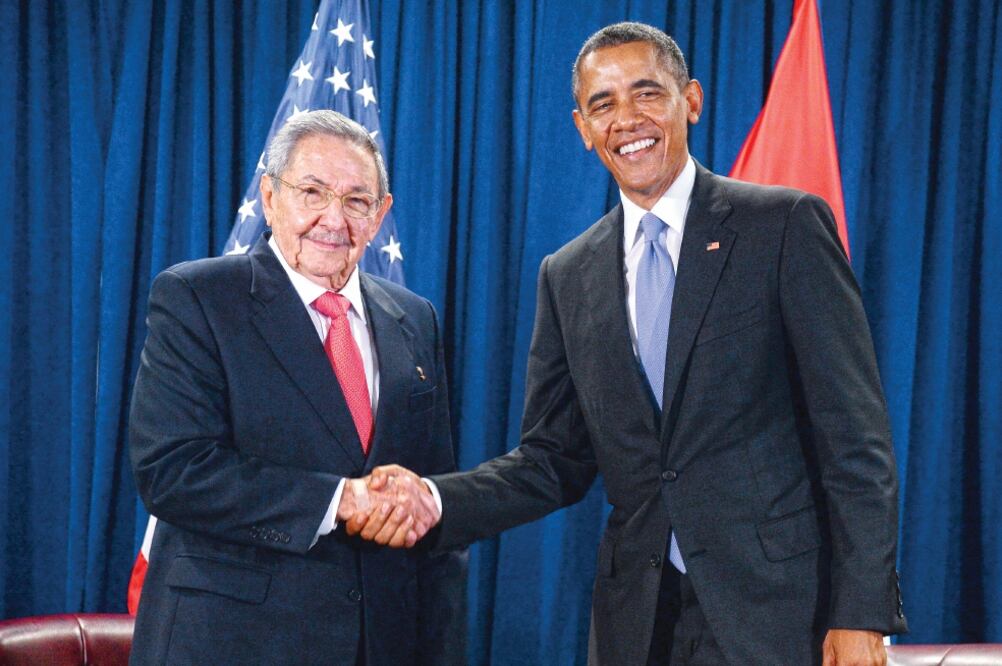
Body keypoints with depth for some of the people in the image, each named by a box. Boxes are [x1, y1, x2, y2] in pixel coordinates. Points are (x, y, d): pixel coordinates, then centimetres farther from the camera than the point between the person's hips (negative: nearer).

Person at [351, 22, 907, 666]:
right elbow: (554, 460, 9)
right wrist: (433, 500, -8)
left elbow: (854, 435, -7)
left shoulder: (785, 225, -3)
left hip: (777, 608, -3)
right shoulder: (567, 276, 10)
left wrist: (861, 613, -13)